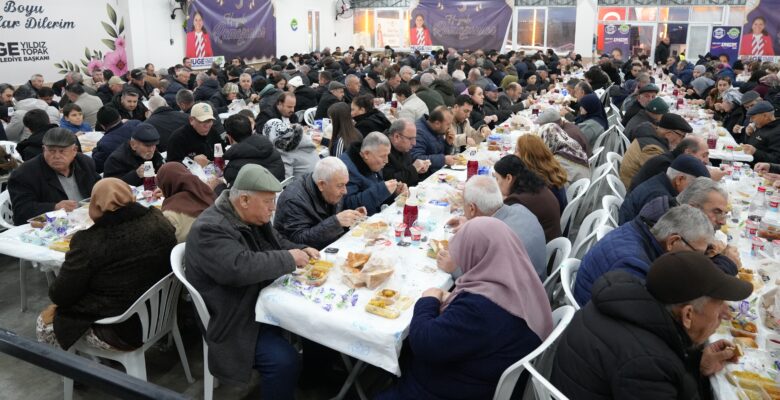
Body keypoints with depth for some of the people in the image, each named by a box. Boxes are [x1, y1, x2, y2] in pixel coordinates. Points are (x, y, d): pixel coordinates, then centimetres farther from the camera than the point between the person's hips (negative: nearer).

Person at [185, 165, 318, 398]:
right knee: (285, 361, -24)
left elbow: (276, 243, 18)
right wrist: (289, 259, -26)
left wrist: (301, 251, -3)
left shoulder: (254, 217, 4)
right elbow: (240, 268, -38)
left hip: (263, 301, 9)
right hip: (233, 321, -9)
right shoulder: (210, 229, -24)